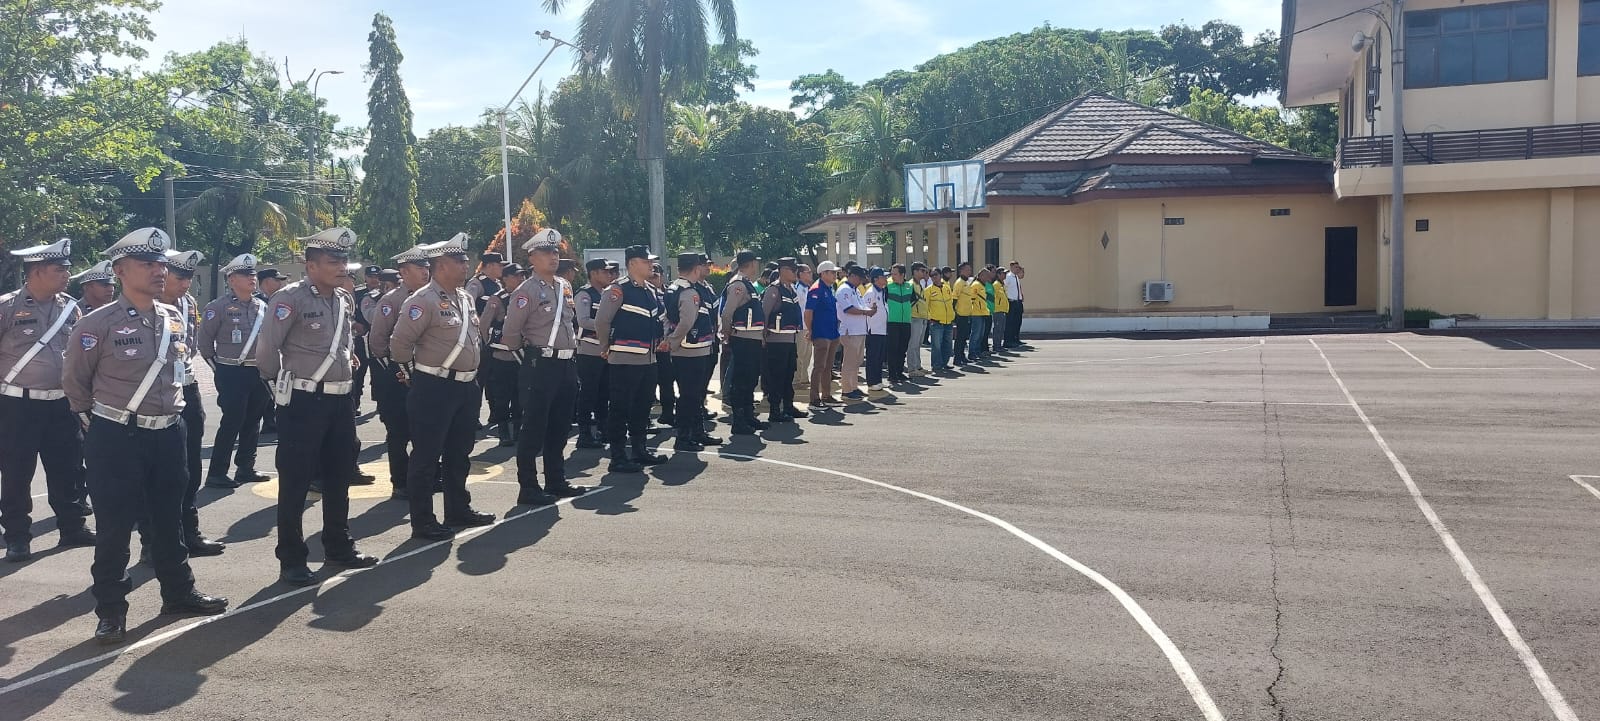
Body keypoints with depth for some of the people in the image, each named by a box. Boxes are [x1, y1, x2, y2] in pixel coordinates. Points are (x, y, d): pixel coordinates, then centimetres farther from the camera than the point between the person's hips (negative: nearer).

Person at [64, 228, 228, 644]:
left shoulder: (174, 320, 5)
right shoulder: (98, 324, -12)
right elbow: (74, 382, -1)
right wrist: (99, 424, 6)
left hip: (168, 435, 5)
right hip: (116, 440, -5)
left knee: (169, 518, 16)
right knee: (114, 525, 2)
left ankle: (178, 593, 29)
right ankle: (111, 610, 14)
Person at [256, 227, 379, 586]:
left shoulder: (345, 299, 9)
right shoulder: (290, 298, -13)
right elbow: (267, 349, -11)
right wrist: (281, 384, 1)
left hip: (340, 399, 7)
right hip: (303, 402, -7)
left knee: (339, 476, 16)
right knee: (295, 483, 0)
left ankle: (339, 546, 29)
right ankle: (291, 560, 9)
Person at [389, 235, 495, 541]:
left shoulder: (465, 298, 10)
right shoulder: (424, 300, -16)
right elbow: (400, 343, -17)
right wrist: (415, 374, -4)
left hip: (466, 387, 9)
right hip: (434, 390, -9)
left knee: (459, 454, 18)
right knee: (426, 457, 0)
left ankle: (459, 510, 30)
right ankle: (423, 522, 8)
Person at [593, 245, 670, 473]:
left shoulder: (651, 291, 13)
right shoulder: (618, 290, -12)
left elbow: (659, 319, 26)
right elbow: (601, 322, -12)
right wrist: (610, 347, -1)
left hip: (648, 359, 8)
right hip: (625, 360, -8)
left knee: (642, 407, 15)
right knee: (621, 409, -3)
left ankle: (639, 450, 26)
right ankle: (618, 457, 1)